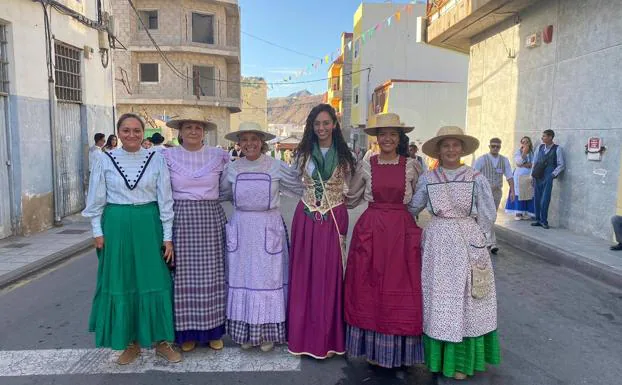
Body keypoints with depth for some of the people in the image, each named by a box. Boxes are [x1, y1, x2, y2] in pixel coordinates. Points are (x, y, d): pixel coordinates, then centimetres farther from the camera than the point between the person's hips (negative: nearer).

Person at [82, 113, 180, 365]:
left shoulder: (156, 159, -1)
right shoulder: (106, 160, 0)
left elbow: (165, 199, -1)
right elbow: (96, 199, 5)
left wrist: (167, 236, -3)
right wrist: (98, 232, 1)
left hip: (149, 225, 0)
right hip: (116, 226, 1)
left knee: (155, 280, 3)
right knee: (121, 283, 8)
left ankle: (161, 341, 19)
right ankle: (131, 342, 24)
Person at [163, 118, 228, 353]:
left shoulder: (219, 156, 5)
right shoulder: (168, 156, 3)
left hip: (211, 219, 1)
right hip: (181, 219, 0)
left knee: (211, 275, 6)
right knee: (183, 276, 4)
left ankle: (213, 330, 20)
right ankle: (187, 332, 19)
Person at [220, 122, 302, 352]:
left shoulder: (276, 167, -4)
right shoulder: (232, 168, 4)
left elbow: (301, 189, 2)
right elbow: (222, 194, 19)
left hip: (268, 229, -2)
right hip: (241, 229, 2)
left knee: (268, 279, 5)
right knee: (242, 279, 8)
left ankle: (267, 332, 21)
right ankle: (245, 332, 24)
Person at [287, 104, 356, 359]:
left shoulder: (343, 156, 4)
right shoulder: (304, 153, 6)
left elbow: (349, 191, 5)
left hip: (333, 220, -1)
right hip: (306, 219, 1)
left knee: (330, 275, 3)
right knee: (304, 275, 5)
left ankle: (328, 337, 17)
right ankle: (304, 335, 19)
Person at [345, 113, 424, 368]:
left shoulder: (412, 166, 1)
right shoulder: (366, 166, 4)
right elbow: (351, 199, 15)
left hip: (402, 232, -1)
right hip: (370, 231, 1)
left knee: (400, 289, 4)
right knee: (368, 289, 5)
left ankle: (400, 350, 20)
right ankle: (373, 348, 22)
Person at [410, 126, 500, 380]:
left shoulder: (476, 178, -2)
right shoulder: (427, 179, 3)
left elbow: (488, 215, 1)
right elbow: (412, 208, 12)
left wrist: (472, 237, 1)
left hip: (468, 244, -1)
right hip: (437, 243, 2)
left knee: (465, 298, 4)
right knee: (439, 298, 7)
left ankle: (461, 359, 17)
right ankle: (440, 357, 20)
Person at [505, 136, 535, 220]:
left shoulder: (532, 153, 8)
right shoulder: (518, 152, 3)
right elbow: (518, 162, -11)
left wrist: (523, 165, -11)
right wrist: (524, 153, -15)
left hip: (529, 176, 2)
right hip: (519, 175, -2)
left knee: (528, 194, -1)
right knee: (518, 193, -5)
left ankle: (526, 213, 5)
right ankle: (518, 213, -2)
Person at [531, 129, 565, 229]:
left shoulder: (557, 149, -2)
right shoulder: (540, 147, 10)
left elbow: (561, 165, -1)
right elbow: (534, 162, 16)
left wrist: (553, 174, -9)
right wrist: (532, 173, 9)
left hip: (548, 178, -4)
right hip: (538, 177, 4)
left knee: (545, 200, -5)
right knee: (537, 199, 7)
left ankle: (543, 220, 6)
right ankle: (538, 219, 17)